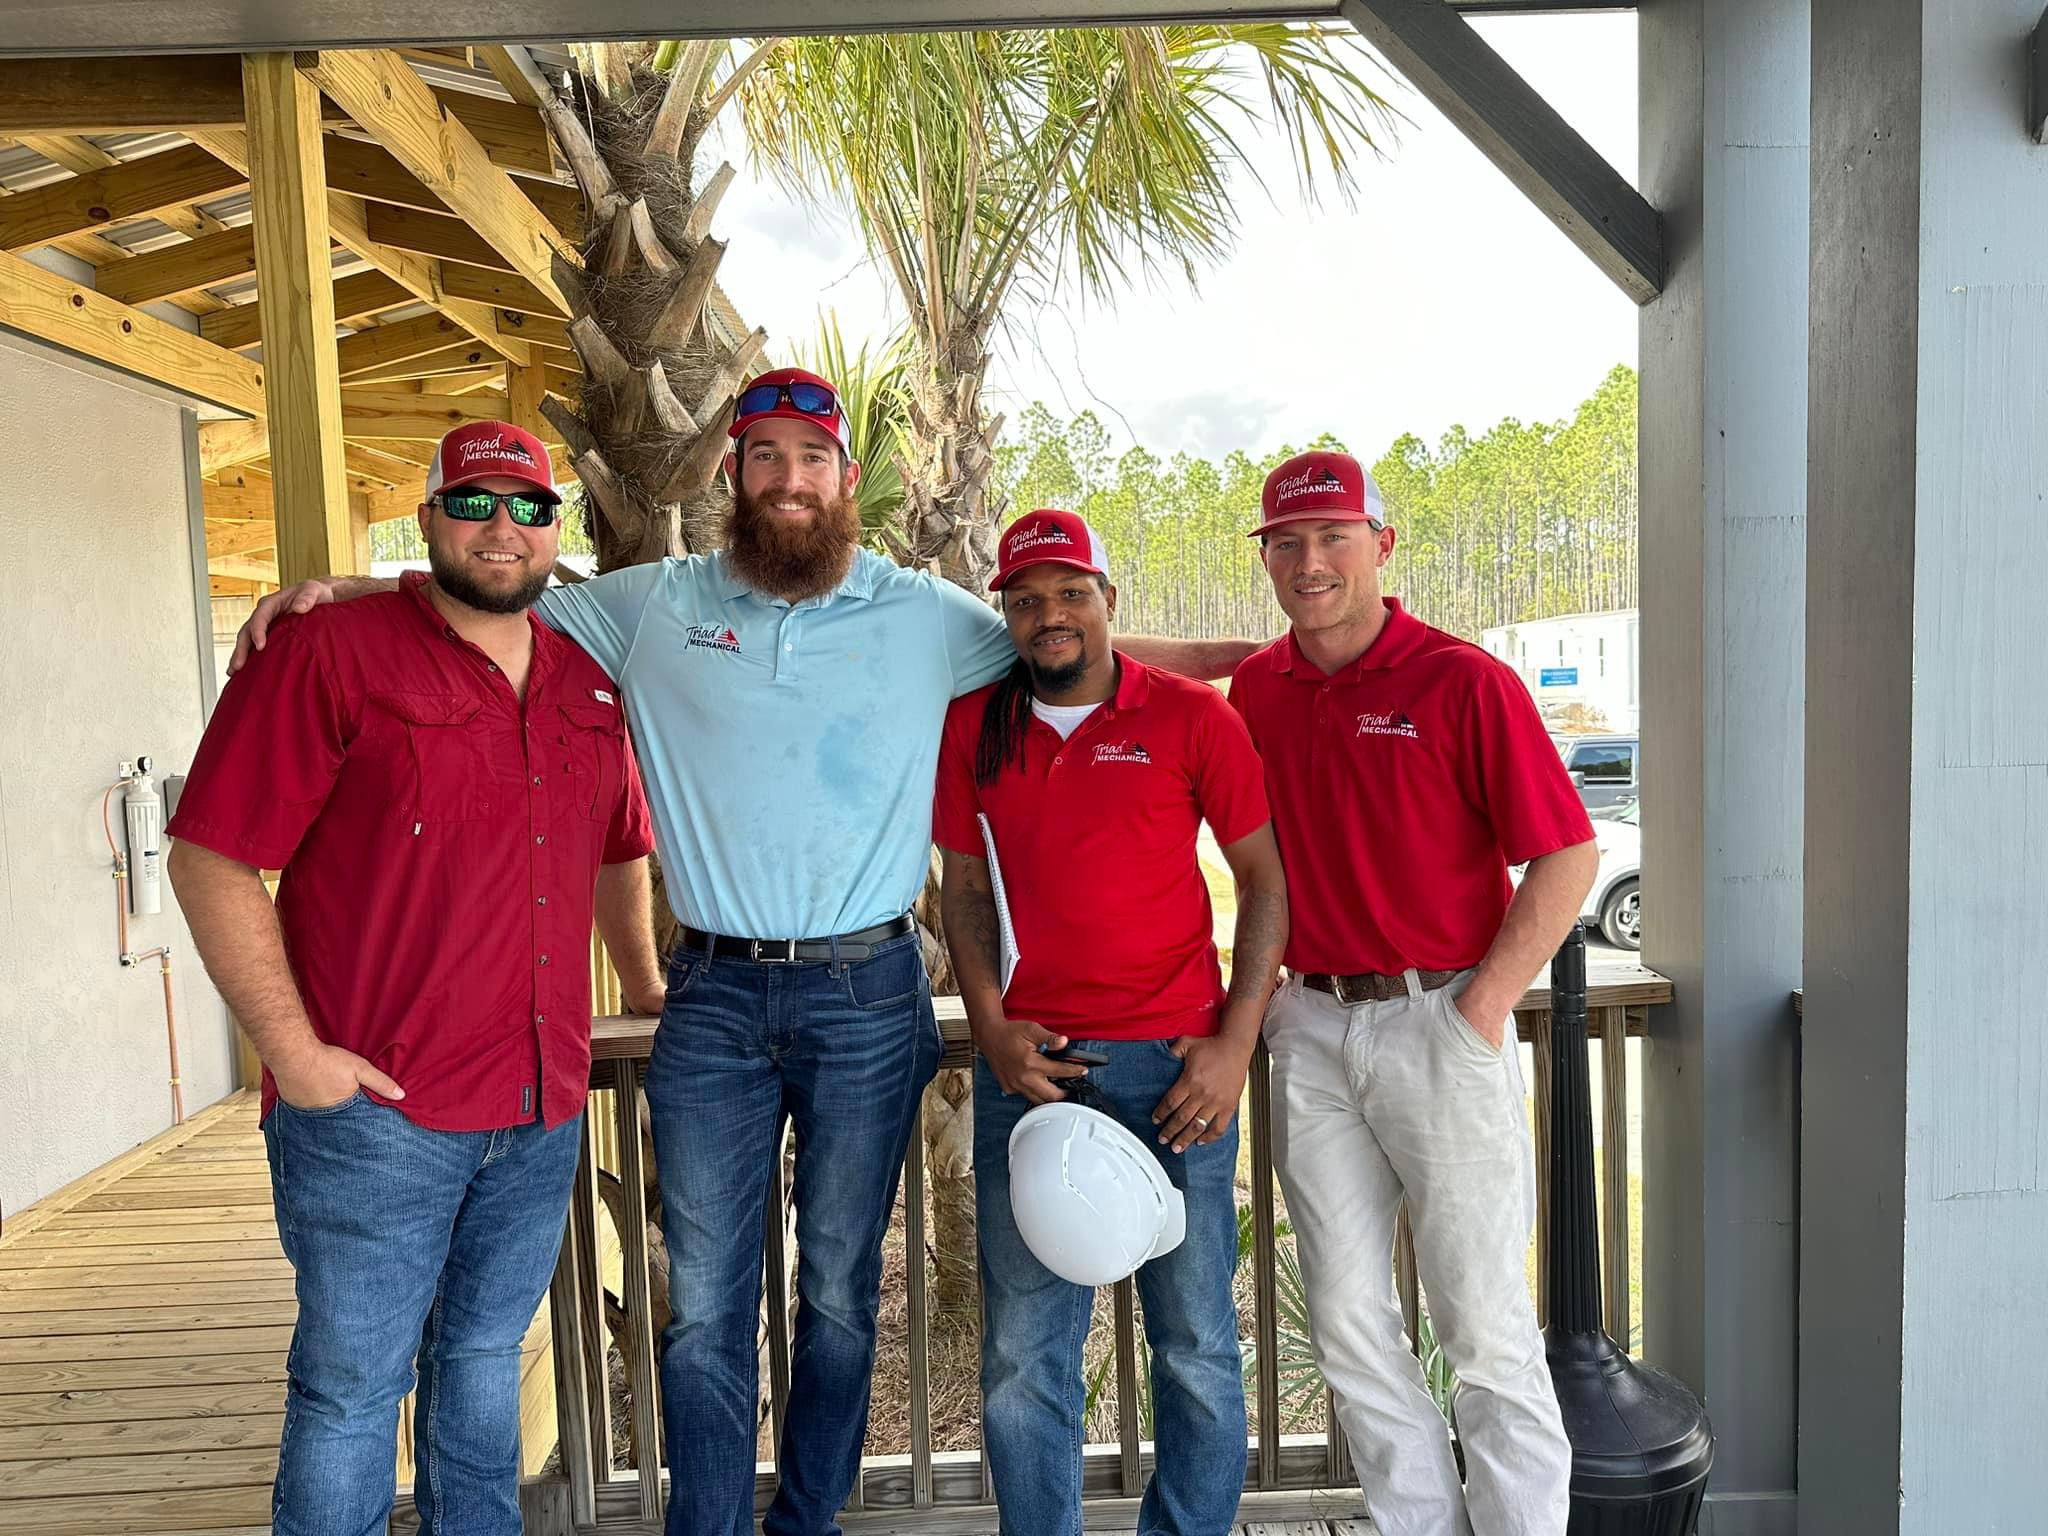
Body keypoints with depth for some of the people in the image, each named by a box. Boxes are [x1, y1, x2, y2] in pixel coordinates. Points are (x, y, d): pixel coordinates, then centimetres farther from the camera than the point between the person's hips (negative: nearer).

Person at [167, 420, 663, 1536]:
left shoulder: (586, 683, 10)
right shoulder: (329, 655, -8)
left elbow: (619, 853, 22)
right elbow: (209, 857, -11)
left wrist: (646, 987, 21)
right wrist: (293, 1050, -15)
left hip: (543, 1107, 6)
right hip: (375, 1109, -5)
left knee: (484, 1355, 20)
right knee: (352, 1381, 8)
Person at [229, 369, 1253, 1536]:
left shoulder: (928, 616, 3)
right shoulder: (656, 605, 5)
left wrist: (1252, 655, 7)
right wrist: (336, 589, -1)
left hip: (868, 995, 0)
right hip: (714, 999, 0)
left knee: (840, 1293, 14)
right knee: (704, 1303, 6)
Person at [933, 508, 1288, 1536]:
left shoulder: (1191, 716, -1)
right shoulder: (972, 728, 7)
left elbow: (1264, 880, 2)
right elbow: (965, 890, 13)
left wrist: (1237, 1040, -6)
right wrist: (990, 1025, -1)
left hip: (1174, 1065, -2)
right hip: (1028, 1064, 2)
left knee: (1196, 1344, 8)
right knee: (1022, 1353, 9)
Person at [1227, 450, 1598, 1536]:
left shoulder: (1464, 682, -9)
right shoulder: (1256, 688, 7)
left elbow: (1568, 854, -9)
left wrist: (1484, 1010, -12)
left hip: (1441, 1024, -5)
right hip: (1310, 1028, 5)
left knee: (1483, 1323, 5)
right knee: (1347, 1322, 13)